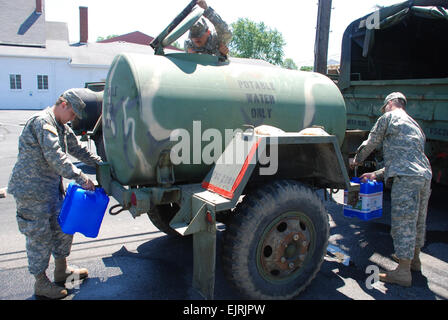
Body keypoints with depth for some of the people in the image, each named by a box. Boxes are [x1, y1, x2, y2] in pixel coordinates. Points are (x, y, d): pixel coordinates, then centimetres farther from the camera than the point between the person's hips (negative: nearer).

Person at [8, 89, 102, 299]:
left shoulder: (62, 128, 14)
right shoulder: (42, 121, -17)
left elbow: (78, 150, 22)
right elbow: (54, 156, -28)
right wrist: (80, 178, -32)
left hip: (51, 188, 10)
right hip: (31, 189, -10)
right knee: (40, 236, 0)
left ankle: (62, 270, 33)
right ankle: (41, 284, 15)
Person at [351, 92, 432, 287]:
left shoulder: (389, 118, 6)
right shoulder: (415, 126, 30)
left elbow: (370, 143, 9)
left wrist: (356, 161, 27)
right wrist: (376, 175, 25)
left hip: (406, 179, -9)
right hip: (425, 176, 9)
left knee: (403, 224, -5)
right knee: (417, 221, 20)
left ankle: (403, 272, -1)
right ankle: (414, 259, 36)